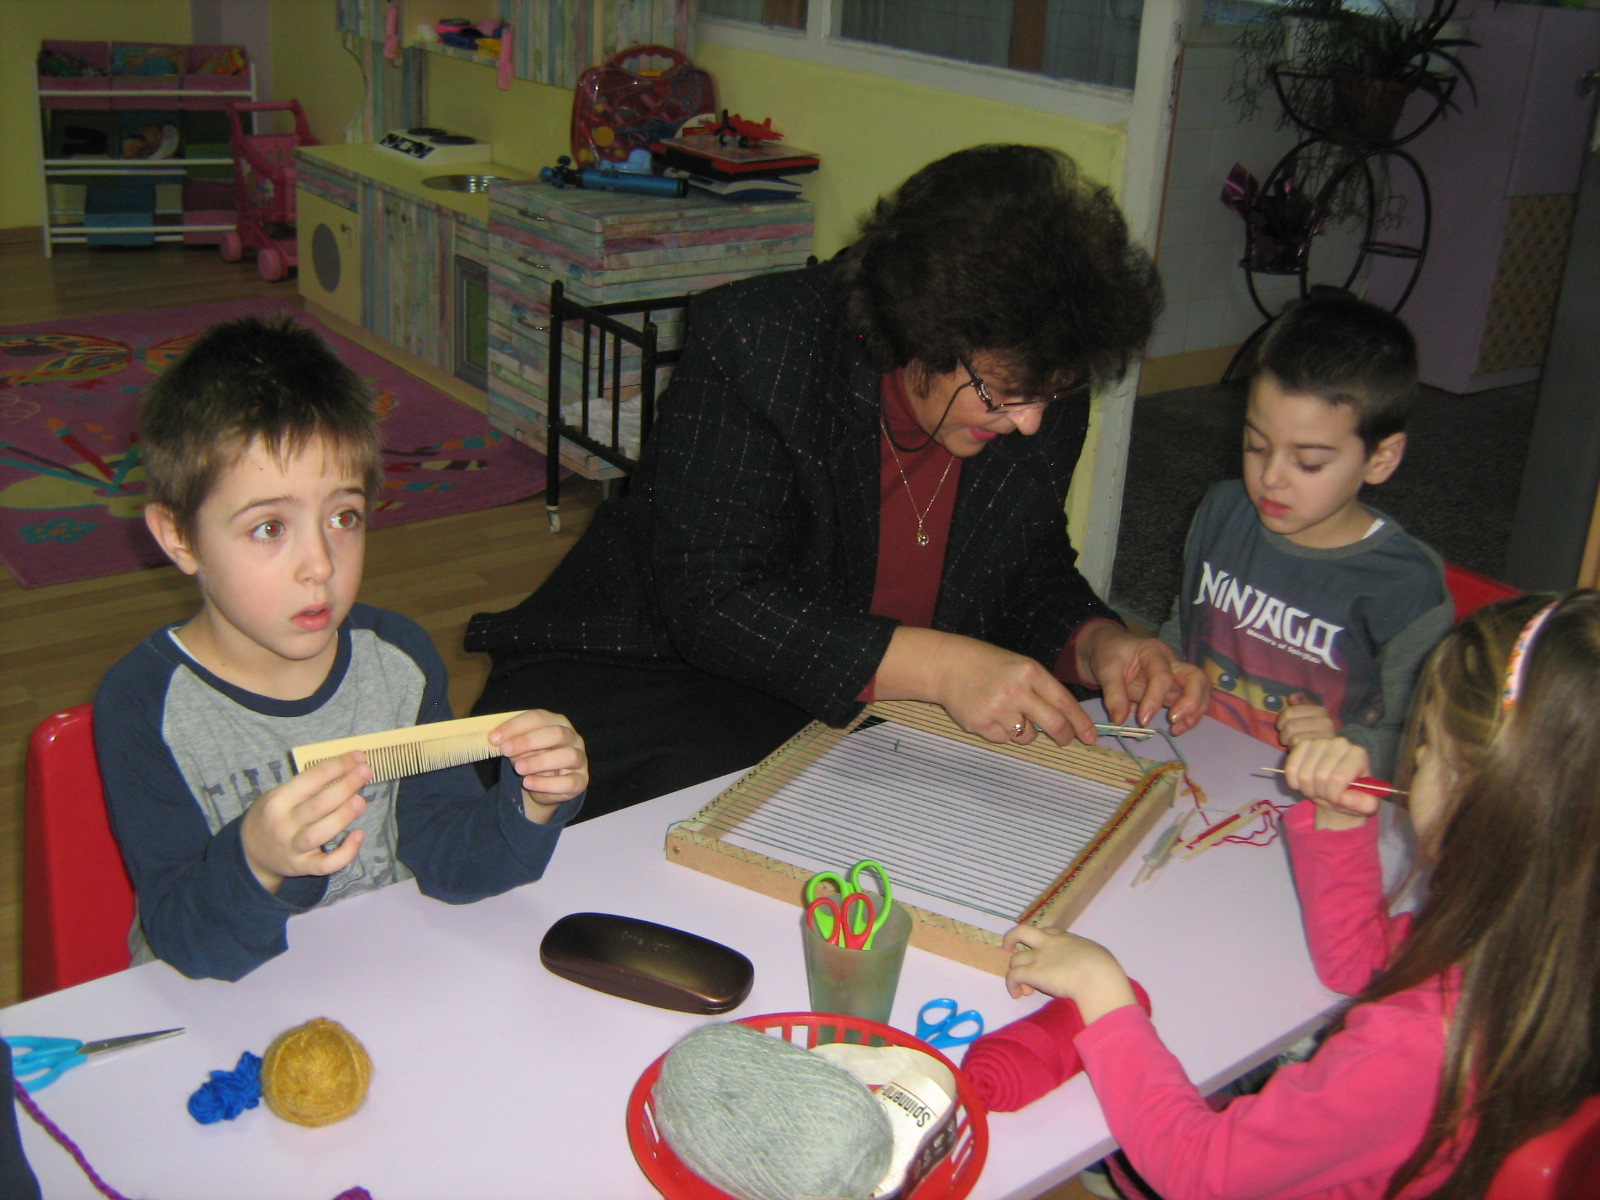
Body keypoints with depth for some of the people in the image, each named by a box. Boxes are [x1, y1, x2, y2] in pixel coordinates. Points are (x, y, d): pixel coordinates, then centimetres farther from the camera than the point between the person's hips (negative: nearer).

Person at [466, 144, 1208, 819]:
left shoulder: (1047, 406, -4)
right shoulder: (755, 339, -20)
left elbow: (1034, 576, 12)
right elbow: (707, 602, -24)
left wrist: (1095, 644, -11)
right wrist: (937, 666, -32)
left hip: (880, 711, 5)